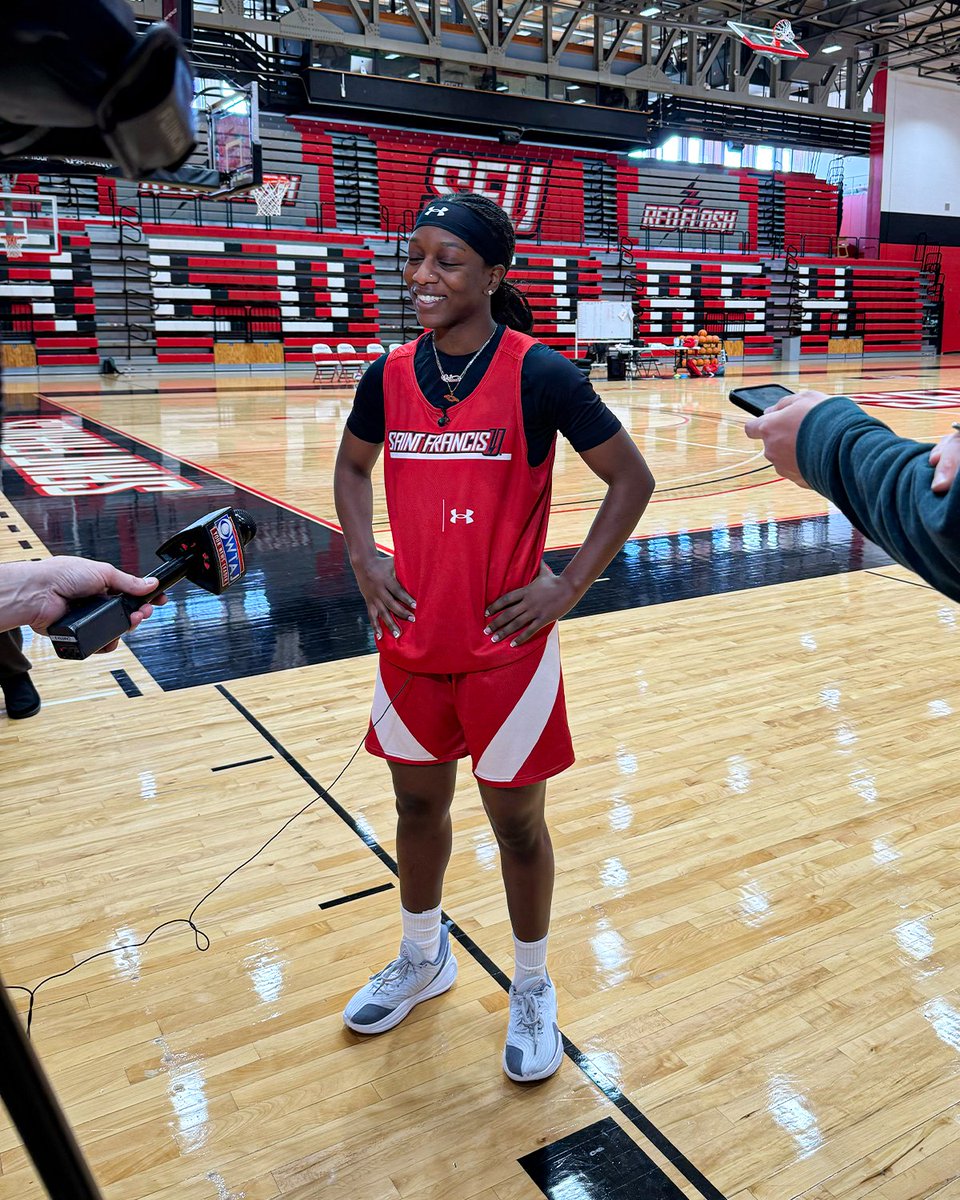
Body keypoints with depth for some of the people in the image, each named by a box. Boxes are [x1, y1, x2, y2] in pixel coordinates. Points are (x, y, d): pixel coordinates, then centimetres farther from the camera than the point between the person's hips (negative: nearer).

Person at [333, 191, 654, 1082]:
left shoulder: (540, 374, -13)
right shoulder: (389, 375, 0)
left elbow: (632, 480, -7)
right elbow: (352, 465, 18)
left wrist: (568, 585, -12)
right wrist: (362, 557, 4)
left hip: (506, 647, -4)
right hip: (411, 640, 5)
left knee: (516, 822, 10)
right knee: (418, 807, 19)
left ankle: (532, 990, 34)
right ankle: (421, 959, 44)